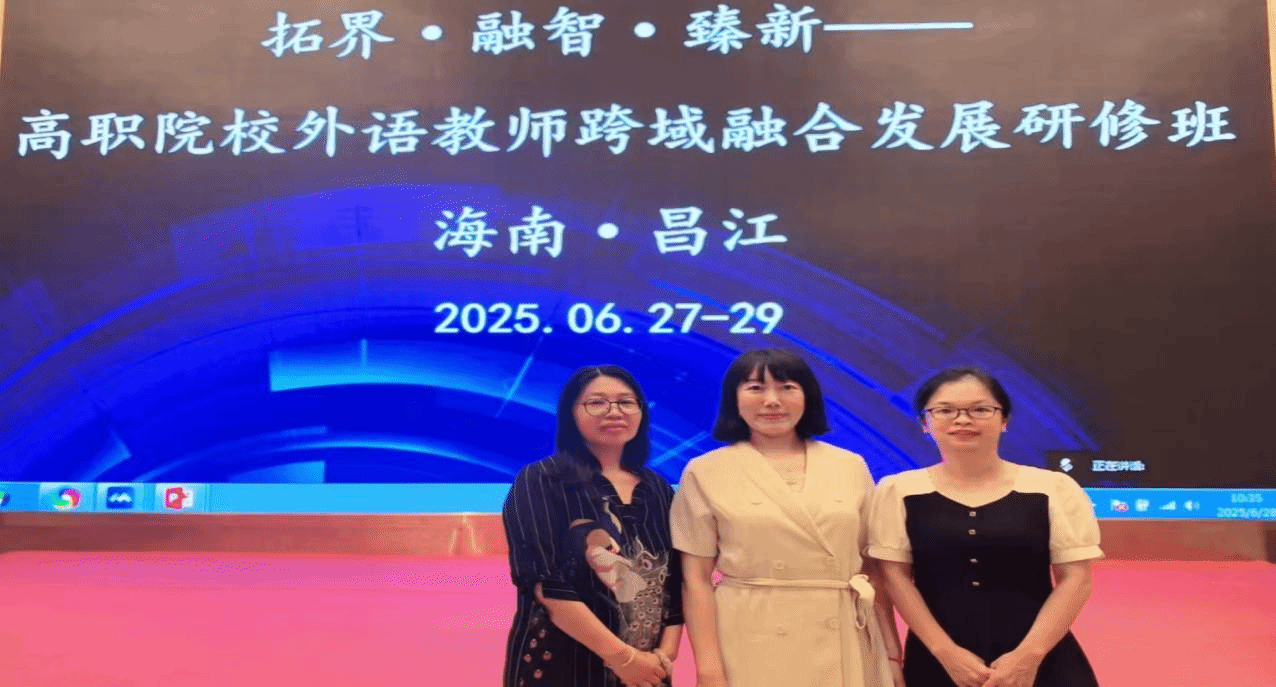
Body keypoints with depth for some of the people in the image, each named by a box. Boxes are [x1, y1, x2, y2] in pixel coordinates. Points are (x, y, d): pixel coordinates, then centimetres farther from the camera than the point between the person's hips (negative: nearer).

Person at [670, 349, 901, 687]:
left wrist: (892, 654, 5)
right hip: (752, 647, -2)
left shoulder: (851, 467, 4)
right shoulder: (706, 472, -3)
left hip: (844, 647, 2)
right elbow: (696, 578, -4)